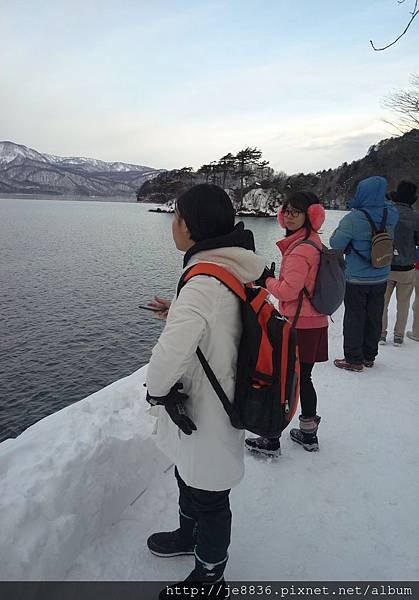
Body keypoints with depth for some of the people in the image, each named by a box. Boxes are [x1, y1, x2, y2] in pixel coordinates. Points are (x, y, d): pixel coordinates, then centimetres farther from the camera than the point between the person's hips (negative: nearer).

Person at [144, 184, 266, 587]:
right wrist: (179, 312, 6)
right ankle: (189, 535, 57)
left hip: (204, 417, -9)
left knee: (208, 497, 15)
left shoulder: (206, 282, -31)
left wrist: (156, 389, -21)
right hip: (216, 402, 9)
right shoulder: (237, 271, -1)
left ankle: (209, 573, 42)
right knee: (189, 476, 30)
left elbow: (170, 353, -41)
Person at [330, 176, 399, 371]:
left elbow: (336, 244, -16)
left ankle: (353, 359, 14)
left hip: (356, 278, -5)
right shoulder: (391, 215, -4)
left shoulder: (353, 219, -22)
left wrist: (338, 230, 2)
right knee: (374, 318, 16)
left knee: (354, 319, 6)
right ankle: (369, 356, 29)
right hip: (381, 278, 5)